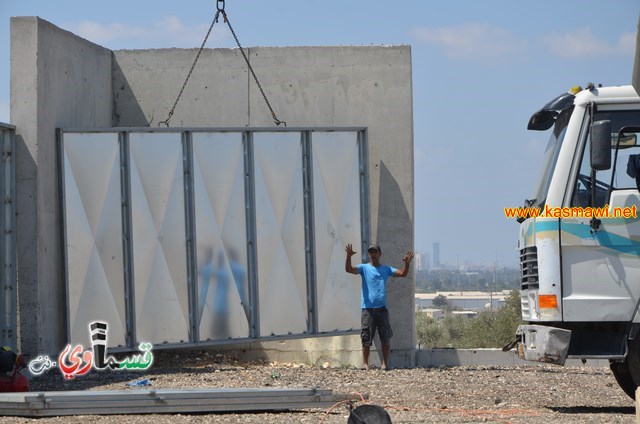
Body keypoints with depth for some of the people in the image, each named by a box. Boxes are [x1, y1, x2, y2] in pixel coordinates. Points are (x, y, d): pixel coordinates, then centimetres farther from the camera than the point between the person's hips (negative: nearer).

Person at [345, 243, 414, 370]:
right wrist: (349, 256, -29)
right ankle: (365, 364, 5)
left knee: (386, 338, 2)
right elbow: (349, 269, -11)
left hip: (382, 308, 2)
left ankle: (385, 363, 11)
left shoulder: (386, 269, 12)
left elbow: (403, 273, 6)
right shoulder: (364, 268, 4)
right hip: (368, 309, -2)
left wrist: (407, 263, -14)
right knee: (366, 339, -2)